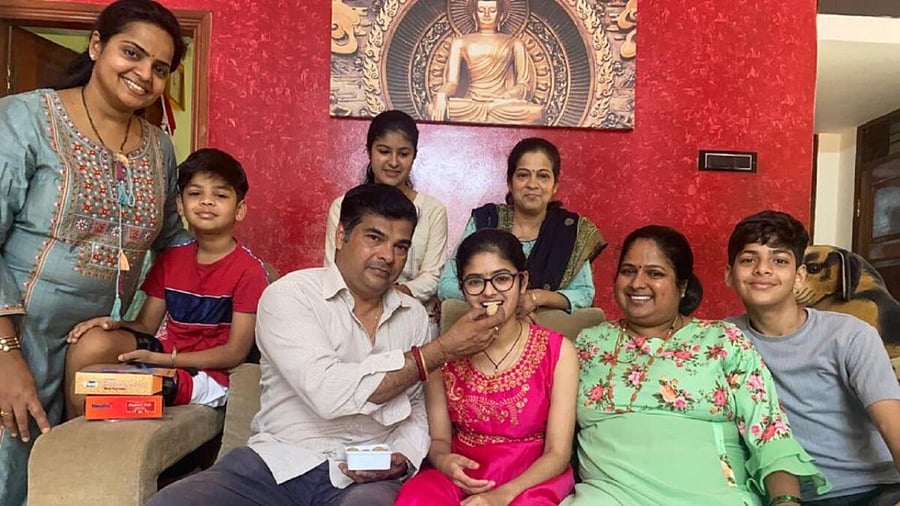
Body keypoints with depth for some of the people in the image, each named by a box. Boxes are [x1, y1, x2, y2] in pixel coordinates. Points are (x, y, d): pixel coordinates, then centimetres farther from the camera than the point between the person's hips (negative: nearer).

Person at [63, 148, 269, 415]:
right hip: (162, 353, 6)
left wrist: (163, 359, -19)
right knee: (90, 341, -21)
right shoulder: (170, 259, 9)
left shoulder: (248, 270, -12)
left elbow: (235, 353, -13)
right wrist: (115, 324, -14)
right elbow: (145, 326, 10)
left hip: (205, 375, -6)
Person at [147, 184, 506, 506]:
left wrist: (403, 457, -7)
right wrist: (442, 350, -16)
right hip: (277, 463, -1)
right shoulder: (288, 296, -6)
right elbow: (329, 393, -20)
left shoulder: (414, 316, 10)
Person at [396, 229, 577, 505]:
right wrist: (445, 462, -21)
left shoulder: (557, 351, -6)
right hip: (463, 477, 1)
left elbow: (557, 453, -8)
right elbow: (438, 439, 3)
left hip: (532, 479, -1)